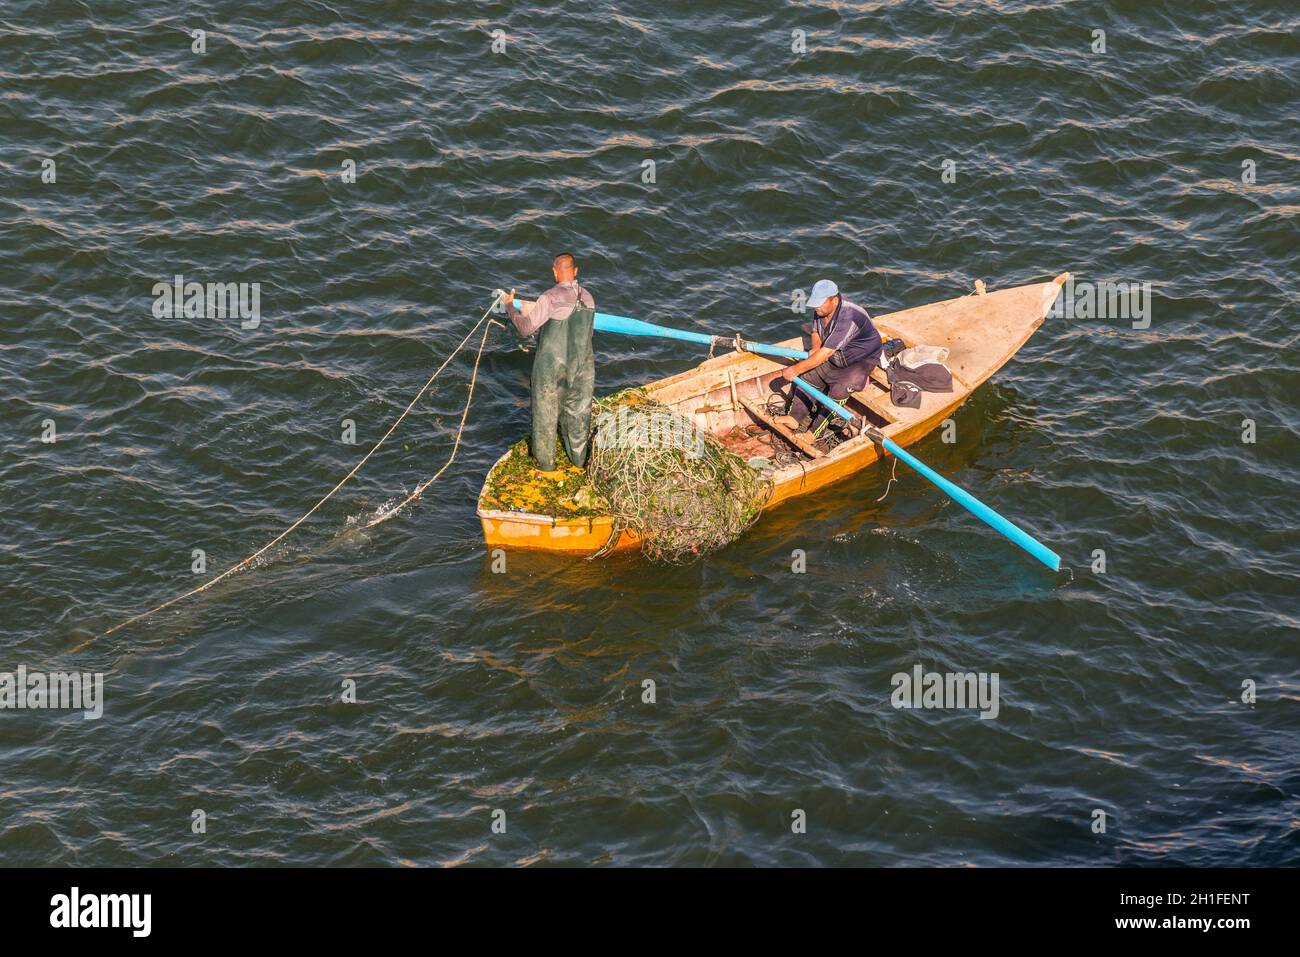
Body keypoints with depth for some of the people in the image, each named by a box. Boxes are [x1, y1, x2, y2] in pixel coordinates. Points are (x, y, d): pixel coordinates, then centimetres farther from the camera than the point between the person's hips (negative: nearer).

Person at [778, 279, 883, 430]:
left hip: (863, 360, -9)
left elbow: (826, 352, -37)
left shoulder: (848, 318, -36)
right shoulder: (821, 310, -9)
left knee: (838, 390, -28)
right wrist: (815, 347, -10)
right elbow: (816, 332, 14)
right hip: (837, 358, 9)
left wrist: (795, 370, -35)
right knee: (808, 374, -5)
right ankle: (795, 419, -7)